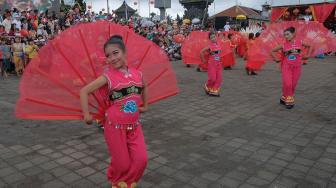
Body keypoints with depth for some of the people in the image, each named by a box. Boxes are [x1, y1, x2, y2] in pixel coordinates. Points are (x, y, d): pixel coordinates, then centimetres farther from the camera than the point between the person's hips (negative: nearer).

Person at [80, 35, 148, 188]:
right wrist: (86, 115, -8)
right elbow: (84, 91, -9)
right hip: (115, 126, -4)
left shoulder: (137, 74, 0)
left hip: (134, 125, 4)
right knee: (122, 163, 4)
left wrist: (145, 105, 23)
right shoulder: (108, 76, -13)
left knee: (141, 159, -3)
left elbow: (144, 87, 23)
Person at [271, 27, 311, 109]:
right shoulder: (284, 45, -4)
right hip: (286, 66, -2)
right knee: (287, 84, -10)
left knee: (293, 84, 4)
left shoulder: (300, 43, 1)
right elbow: (272, 51, 4)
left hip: (297, 67, 2)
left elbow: (309, 46, 18)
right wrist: (276, 59, -1)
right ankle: (288, 100, 9)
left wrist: (308, 55, 10)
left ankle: (284, 98, 22)